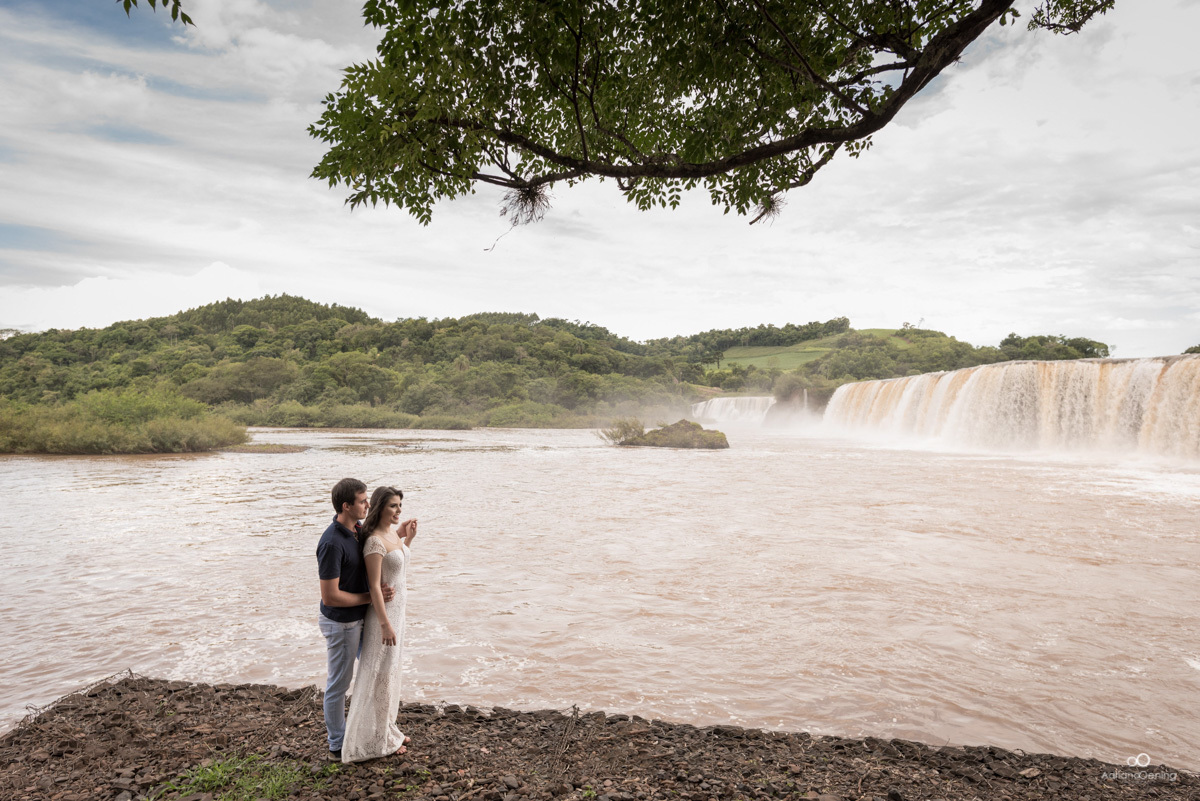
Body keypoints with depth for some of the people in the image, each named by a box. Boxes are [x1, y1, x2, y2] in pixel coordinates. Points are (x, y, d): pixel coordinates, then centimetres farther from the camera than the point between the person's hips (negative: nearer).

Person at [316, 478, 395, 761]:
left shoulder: (354, 531, -3)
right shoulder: (332, 543, -30)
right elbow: (330, 596, -29)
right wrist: (372, 597, -21)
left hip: (353, 618, 9)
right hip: (341, 623, -9)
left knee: (340, 676, 25)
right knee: (339, 682, 8)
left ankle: (334, 724, 46)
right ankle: (338, 745, 25)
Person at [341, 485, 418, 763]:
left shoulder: (393, 532, 4)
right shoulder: (375, 542, -22)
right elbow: (374, 586, -22)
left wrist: (408, 538, 5)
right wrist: (385, 624, -22)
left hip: (397, 607, 9)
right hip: (382, 611, -9)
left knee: (391, 669, 19)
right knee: (380, 672, 4)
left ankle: (388, 728, 35)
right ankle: (377, 740, 19)